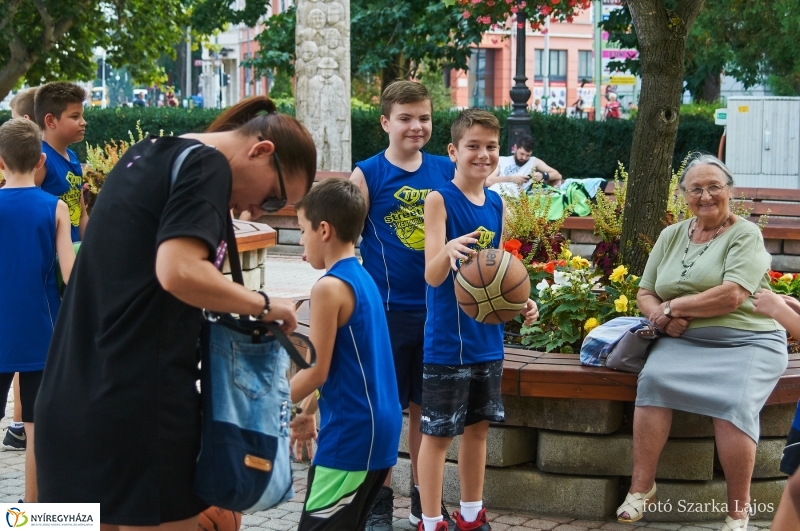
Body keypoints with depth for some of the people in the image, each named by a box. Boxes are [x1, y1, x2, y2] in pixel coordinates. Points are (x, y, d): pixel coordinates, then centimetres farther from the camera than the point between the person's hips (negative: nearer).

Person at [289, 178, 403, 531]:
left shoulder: (329, 288, -16)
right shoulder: (363, 279, 12)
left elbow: (317, 371, -15)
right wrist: (309, 407, 26)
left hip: (350, 432, -10)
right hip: (378, 427, 10)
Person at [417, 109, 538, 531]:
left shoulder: (496, 204, 7)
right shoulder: (440, 200, -12)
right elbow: (433, 276, -19)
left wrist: (520, 303, 1)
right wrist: (449, 249, -39)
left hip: (487, 336, 6)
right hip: (448, 339, -6)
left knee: (477, 427, 15)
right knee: (437, 432, 1)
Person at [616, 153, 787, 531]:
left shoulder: (745, 235, -4)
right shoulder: (671, 236, 13)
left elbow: (732, 297, -17)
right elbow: (645, 294, 14)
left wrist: (673, 307, -8)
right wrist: (664, 317, -10)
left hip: (745, 343, -4)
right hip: (684, 342, 4)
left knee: (734, 403, -31)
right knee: (653, 379, -26)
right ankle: (642, 483, -18)